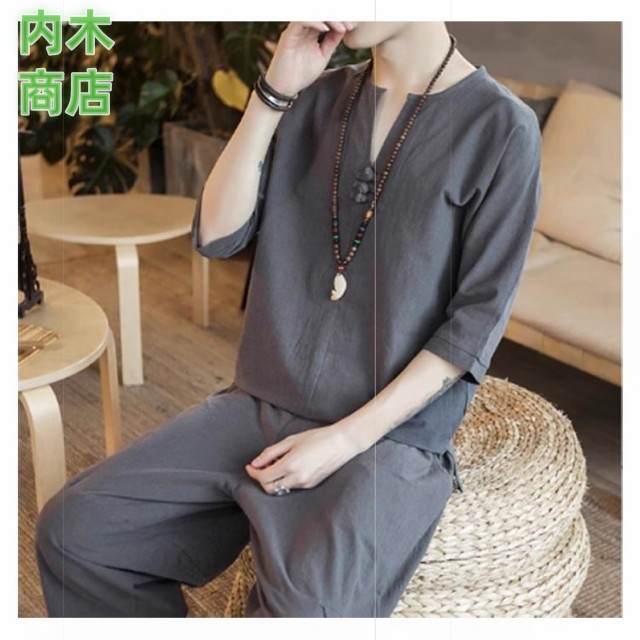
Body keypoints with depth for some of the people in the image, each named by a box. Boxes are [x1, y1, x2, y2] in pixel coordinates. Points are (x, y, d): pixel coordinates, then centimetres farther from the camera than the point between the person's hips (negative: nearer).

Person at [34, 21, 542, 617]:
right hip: (262, 406, 5)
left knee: (301, 609, -30)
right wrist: (274, 92, -10)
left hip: (390, 435, -5)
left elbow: (476, 320, -9)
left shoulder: (501, 127, -8)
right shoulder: (319, 97, 8)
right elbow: (215, 234, 1)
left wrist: (345, 439, -15)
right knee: (71, 528, -4)